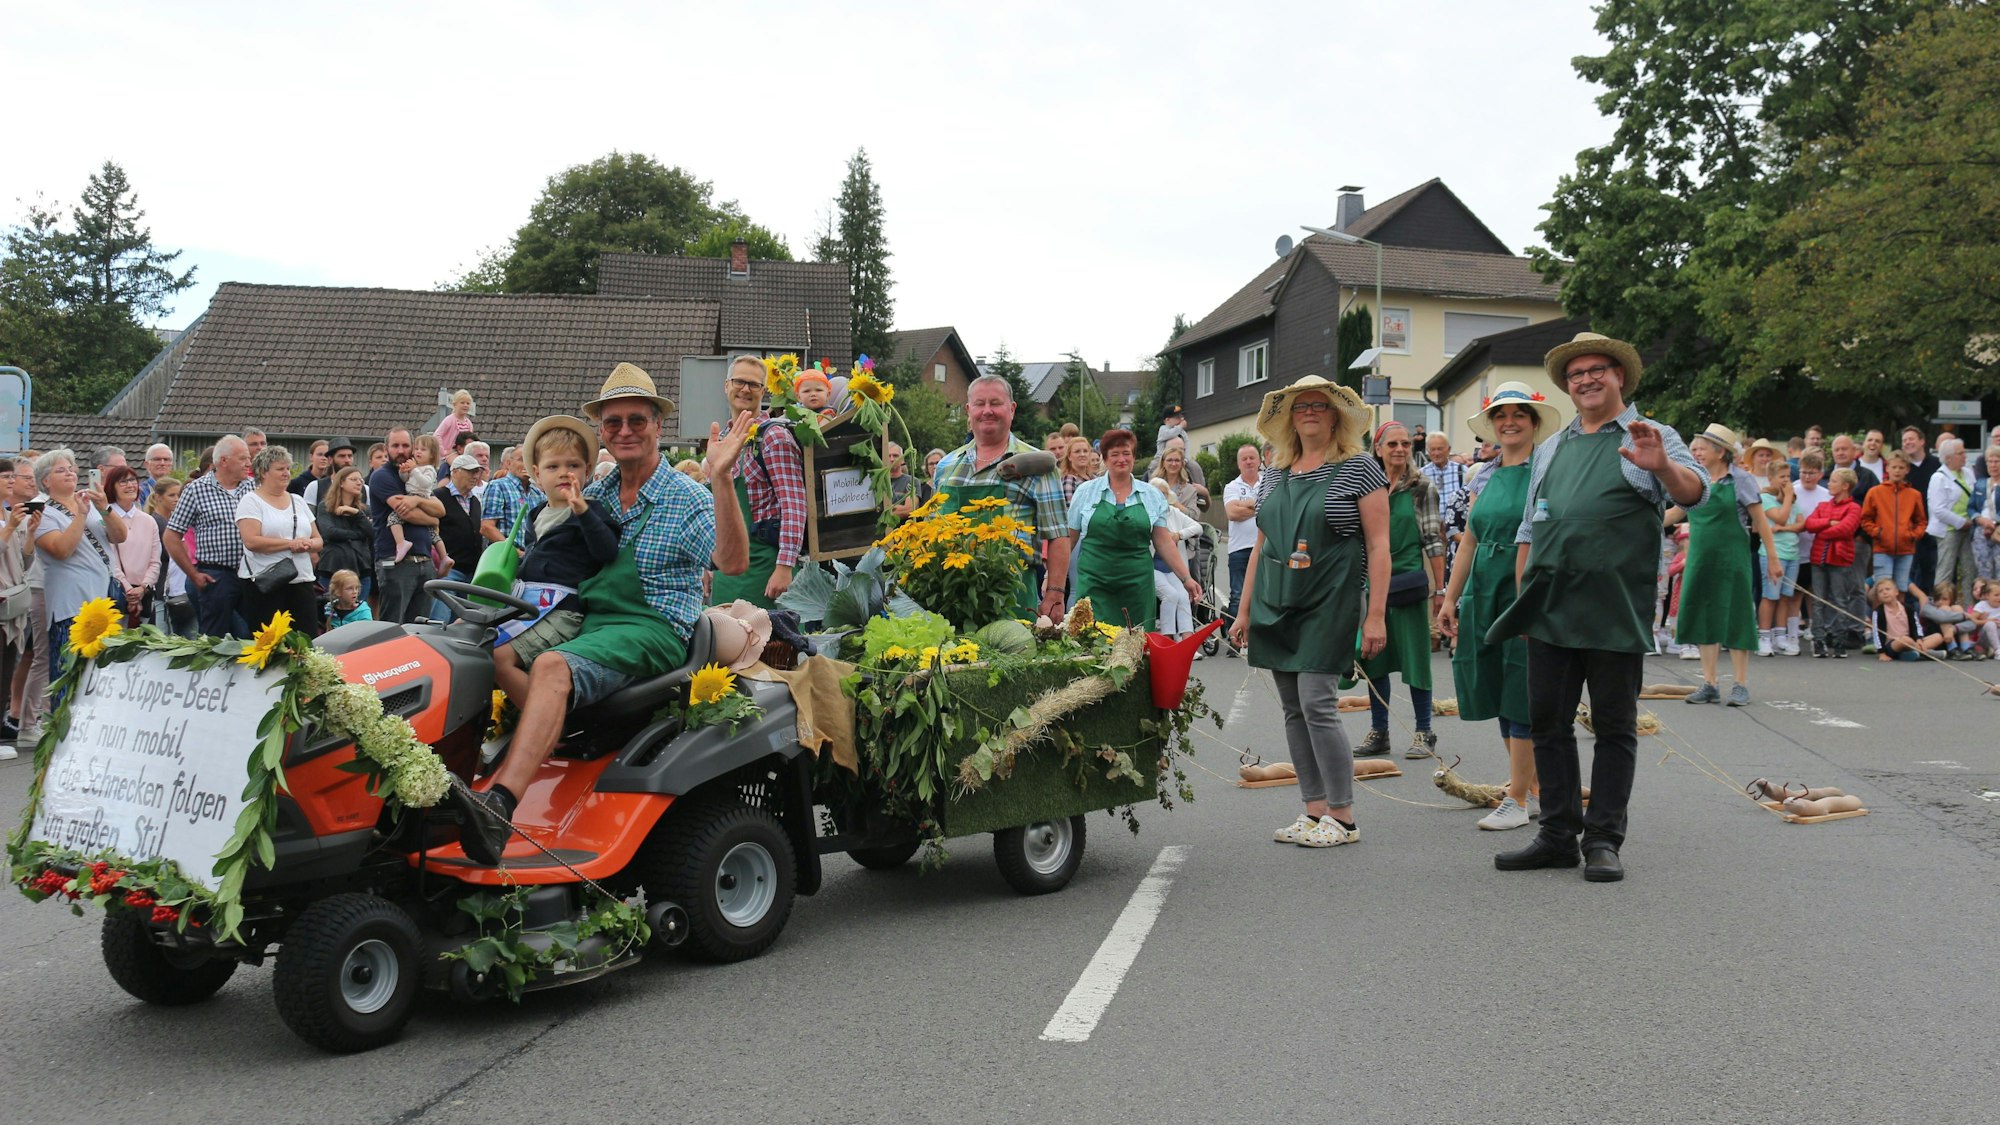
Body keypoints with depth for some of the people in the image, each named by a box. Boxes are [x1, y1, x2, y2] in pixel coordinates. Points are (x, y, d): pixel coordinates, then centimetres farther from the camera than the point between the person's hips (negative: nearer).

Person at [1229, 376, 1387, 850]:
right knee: (1293, 710, 6)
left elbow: (1378, 546, -5)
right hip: (1277, 606, 6)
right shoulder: (1274, 476, 13)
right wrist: (1245, 610, 13)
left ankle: (1343, 818, -2)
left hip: (1329, 605, -6)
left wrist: (1376, 615, -12)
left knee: (1317, 704, -12)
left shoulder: (1359, 470, -3)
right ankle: (1315, 811, 14)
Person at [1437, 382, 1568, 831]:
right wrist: (1451, 599, 15)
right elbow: (1468, 542, 17)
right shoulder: (1483, 479, 15)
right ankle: (1533, 789, 20)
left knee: (1521, 697, -6)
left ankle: (1517, 799, 0)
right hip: (1485, 592, 7)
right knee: (1502, 697, 9)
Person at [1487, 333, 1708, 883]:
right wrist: (1521, 594, 13)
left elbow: (1694, 492, -16)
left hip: (1615, 613, -5)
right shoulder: (1550, 449, 19)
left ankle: (1604, 840, 9)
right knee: (1548, 723, 7)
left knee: (1614, 727, 3)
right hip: (1549, 610, 5)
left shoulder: (1650, 438, 2)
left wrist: (1662, 466, -37)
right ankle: (1558, 835, 16)